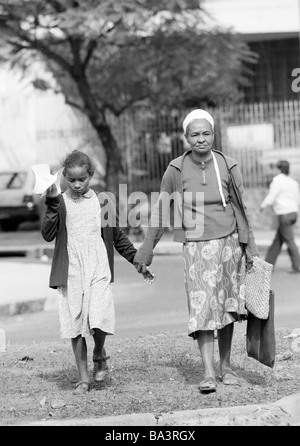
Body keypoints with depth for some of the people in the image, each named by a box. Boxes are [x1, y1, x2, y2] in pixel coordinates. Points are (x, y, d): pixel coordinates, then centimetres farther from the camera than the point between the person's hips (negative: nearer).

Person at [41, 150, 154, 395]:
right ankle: (83, 378, 12)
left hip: (99, 271, 0)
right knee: (76, 327, 2)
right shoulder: (60, 203, 4)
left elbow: (118, 237, 15)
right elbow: (48, 234, -8)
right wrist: (53, 204, -17)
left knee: (99, 321, -17)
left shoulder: (102, 202, 7)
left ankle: (99, 355, 14)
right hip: (70, 274, 1)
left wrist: (139, 262, 15)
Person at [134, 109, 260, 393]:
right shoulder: (176, 170, -3)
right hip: (197, 245, -2)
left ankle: (225, 365, 20)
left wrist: (250, 248, 5)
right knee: (202, 305, -11)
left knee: (227, 306, 7)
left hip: (229, 242, 2)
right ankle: (208, 373, -15)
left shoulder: (228, 167, -1)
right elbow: (161, 211, 5)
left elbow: (241, 209, 6)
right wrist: (147, 249, 6)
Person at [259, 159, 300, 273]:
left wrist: (262, 206, 3)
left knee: (290, 241, -4)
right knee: (277, 241, 12)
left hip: (284, 214, -8)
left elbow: (271, 198, -14)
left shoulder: (277, 181, -12)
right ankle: (268, 265, 16)